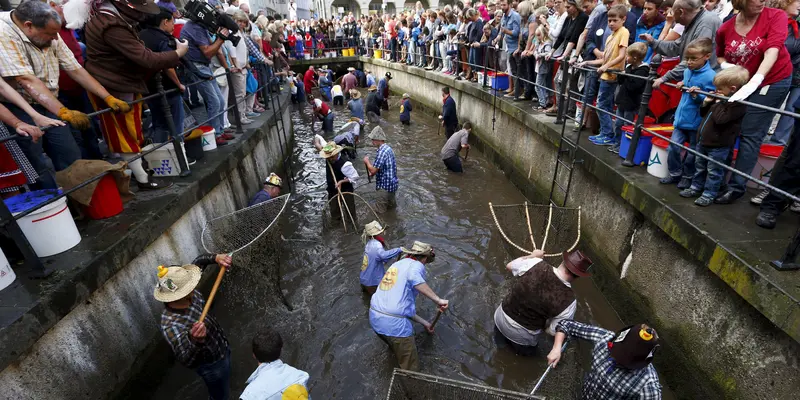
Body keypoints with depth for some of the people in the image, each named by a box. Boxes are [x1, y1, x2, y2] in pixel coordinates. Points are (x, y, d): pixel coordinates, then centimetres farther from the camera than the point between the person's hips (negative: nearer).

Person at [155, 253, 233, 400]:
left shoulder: (186, 293, -20)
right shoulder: (171, 325, -41)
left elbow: (198, 262, -6)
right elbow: (186, 360, -50)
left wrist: (216, 258, -24)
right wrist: (194, 341, -70)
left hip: (222, 347, 7)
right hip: (212, 364, -7)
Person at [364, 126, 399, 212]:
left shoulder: (382, 152, -24)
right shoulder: (388, 148, 7)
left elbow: (373, 170, -24)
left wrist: (367, 161, -8)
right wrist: (374, 173, 10)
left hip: (385, 185, -9)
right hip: (392, 183, 10)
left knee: (382, 211, 5)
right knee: (392, 207, 25)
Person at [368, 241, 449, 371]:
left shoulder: (396, 265, 21)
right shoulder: (416, 265, -2)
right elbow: (413, 278, -31)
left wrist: (424, 322, 27)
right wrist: (438, 300, -26)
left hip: (374, 318, 8)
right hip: (394, 323, -8)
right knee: (410, 368, 13)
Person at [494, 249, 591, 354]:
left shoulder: (536, 264, -24)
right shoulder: (568, 300, -28)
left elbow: (509, 266, -2)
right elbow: (553, 330, -15)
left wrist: (532, 256, 13)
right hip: (521, 336, -3)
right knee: (526, 351, 32)